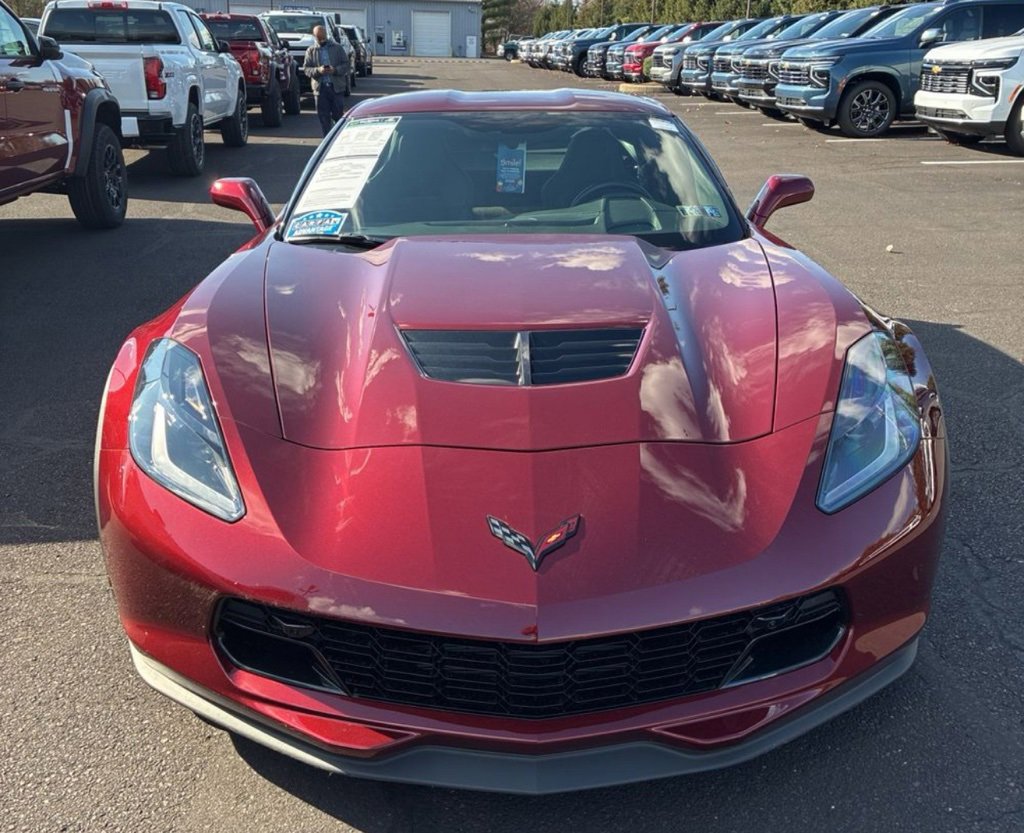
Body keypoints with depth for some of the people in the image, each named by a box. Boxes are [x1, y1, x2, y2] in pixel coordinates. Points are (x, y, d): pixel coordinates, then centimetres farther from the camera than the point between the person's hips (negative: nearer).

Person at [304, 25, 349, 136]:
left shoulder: (337, 48, 7)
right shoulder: (311, 51, 9)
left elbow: (346, 64, 4)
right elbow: (306, 69, 4)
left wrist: (335, 70, -15)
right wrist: (318, 70, -15)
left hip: (337, 87, -1)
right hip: (320, 88, 1)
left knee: (338, 115, 0)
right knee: (324, 117, 2)